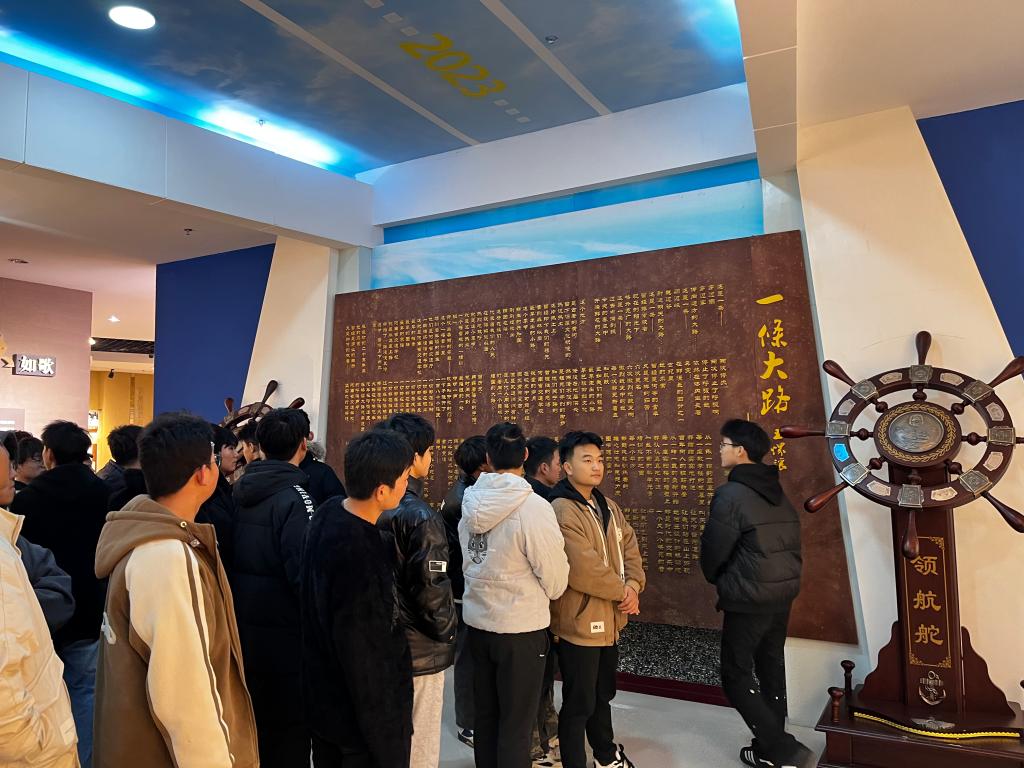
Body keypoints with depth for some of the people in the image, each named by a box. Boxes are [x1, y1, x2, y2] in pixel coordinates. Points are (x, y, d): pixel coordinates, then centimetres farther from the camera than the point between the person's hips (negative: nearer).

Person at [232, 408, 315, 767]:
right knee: (289, 728, 9)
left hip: (243, 626, 7)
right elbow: (303, 571, -23)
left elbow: (234, 557, 8)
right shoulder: (294, 496, -20)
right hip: (282, 632, -7)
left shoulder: (241, 490, 3)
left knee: (252, 721, 23)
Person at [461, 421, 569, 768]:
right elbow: (556, 578, -13)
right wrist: (546, 593, 7)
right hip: (521, 627, -6)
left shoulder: (472, 502, -3)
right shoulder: (533, 506, -21)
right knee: (516, 725, 9)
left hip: (478, 621, 6)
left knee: (485, 714, 19)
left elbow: (469, 559, 7)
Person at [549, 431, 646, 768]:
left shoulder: (608, 507, 9)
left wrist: (633, 585, -9)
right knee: (579, 703, 5)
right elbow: (583, 570, -27)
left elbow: (629, 546, 9)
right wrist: (622, 592, -14)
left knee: (602, 694, 25)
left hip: (609, 619, 9)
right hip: (579, 622, -9)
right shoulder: (561, 511, -22)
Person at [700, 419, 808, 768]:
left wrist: (717, 580, 7)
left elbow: (713, 549, -13)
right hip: (783, 593, 8)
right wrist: (784, 582, 19)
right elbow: (791, 545, 11)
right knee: (771, 668, 18)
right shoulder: (777, 492, 7)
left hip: (748, 599, -8)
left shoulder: (730, 494, -18)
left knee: (736, 676, 5)